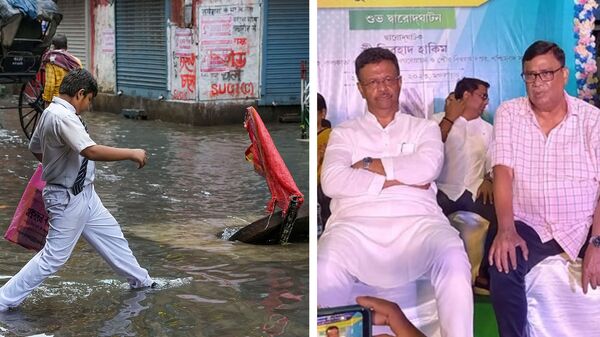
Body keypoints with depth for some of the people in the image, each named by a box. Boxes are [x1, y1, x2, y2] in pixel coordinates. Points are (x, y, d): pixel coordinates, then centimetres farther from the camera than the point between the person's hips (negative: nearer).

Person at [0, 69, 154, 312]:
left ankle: (140, 280, 37)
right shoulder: (63, 117, -26)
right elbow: (91, 151, -36)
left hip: (83, 194, 11)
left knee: (111, 236, 21)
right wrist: (131, 154, -29)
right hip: (68, 199, -11)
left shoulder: (51, 113, 6)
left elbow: (35, 148, 18)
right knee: (54, 256, -4)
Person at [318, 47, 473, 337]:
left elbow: (428, 167, -1)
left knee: (453, 258, -33)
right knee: (325, 270, -34)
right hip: (356, 224, 0)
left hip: (416, 222, 1)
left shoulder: (424, 128, 23)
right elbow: (331, 182, 1)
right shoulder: (344, 133, 21)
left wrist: (370, 165, 4)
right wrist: (396, 177, -1)